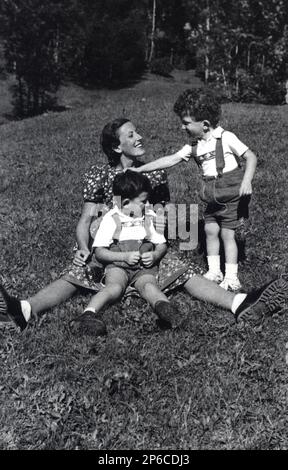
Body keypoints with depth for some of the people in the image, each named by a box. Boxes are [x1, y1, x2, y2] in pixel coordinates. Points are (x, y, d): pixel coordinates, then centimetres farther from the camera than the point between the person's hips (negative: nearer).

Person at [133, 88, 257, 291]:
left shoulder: (226, 138, -12)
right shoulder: (194, 147, 5)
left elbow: (251, 156, -10)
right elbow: (170, 160, 4)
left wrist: (246, 181, -24)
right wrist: (140, 169, 0)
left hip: (232, 194, -6)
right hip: (213, 198, 6)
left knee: (227, 234, -3)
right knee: (210, 230, 7)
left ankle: (231, 278, 6)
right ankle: (214, 271, 20)